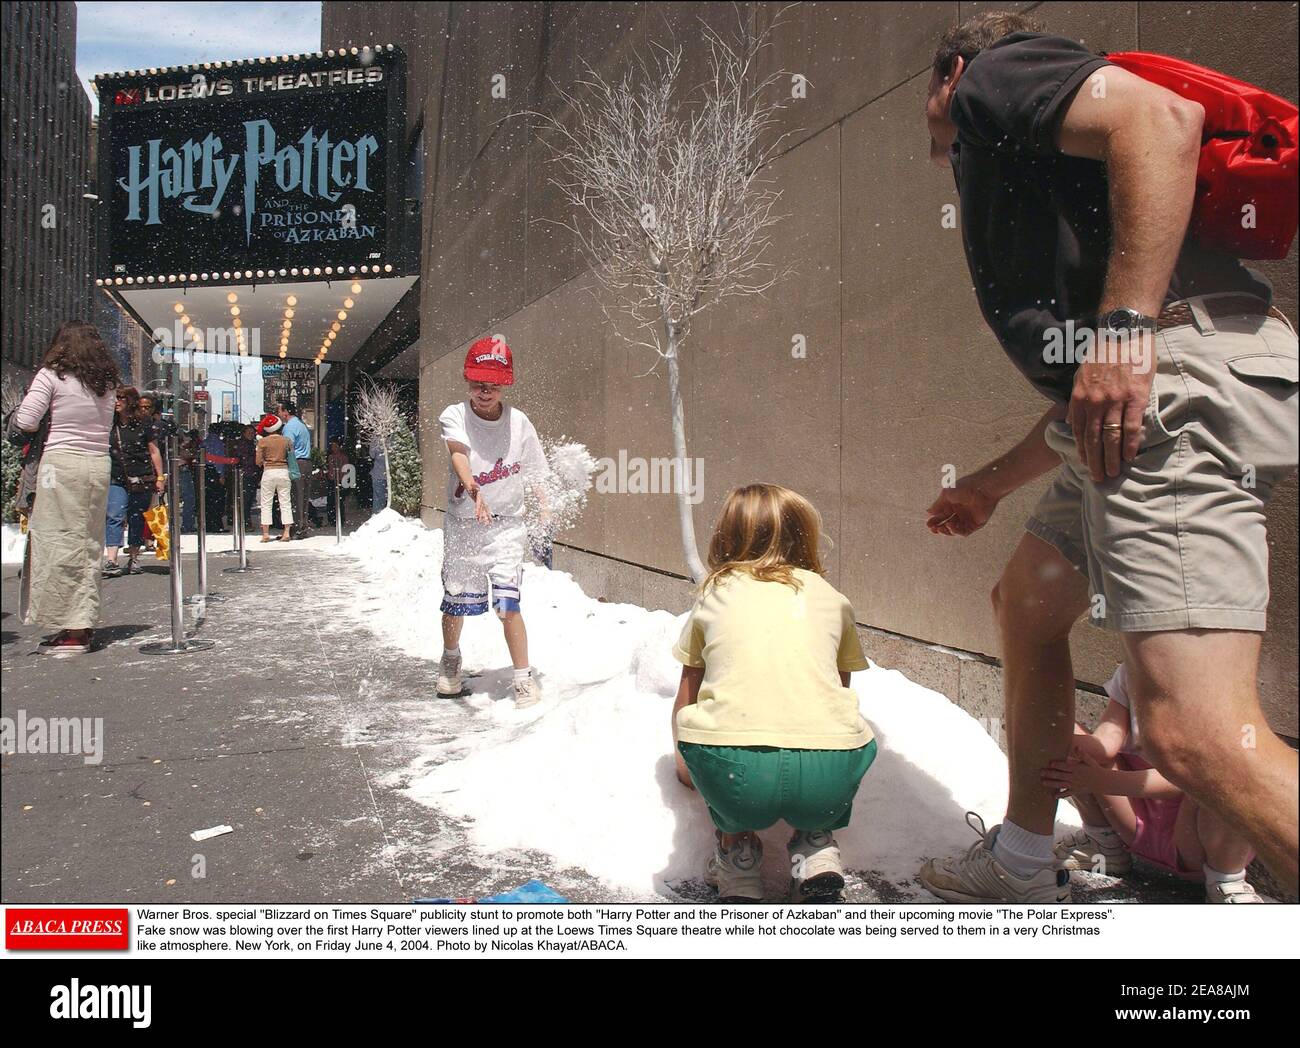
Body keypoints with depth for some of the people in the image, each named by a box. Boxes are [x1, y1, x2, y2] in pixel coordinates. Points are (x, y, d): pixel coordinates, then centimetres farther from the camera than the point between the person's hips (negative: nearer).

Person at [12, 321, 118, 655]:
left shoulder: (51, 375, -2)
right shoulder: (106, 382, 13)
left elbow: (26, 422, -6)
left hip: (61, 462, -5)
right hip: (99, 464, 5)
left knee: (60, 542, -1)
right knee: (90, 544, 9)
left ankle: (72, 630, -2)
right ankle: (85, 623, 13)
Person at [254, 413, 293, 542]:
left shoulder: (262, 441, -2)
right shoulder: (286, 440, 2)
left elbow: (258, 461, -2)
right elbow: (291, 457, 2)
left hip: (269, 472, -1)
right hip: (283, 471, 2)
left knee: (266, 503, 4)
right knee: (285, 502, 4)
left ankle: (266, 534, 2)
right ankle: (287, 533, -1)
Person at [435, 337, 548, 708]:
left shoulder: (518, 422, -5)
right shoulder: (454, 416, -11)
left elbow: (534, 476, 3)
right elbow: (459, 455, -31)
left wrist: (544, 511, -11)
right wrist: (472, 489, -49)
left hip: (507, 524, 0)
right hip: (462, 524, 1)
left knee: (507, 603, -12)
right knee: (456, 604, 12)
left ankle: (524, 678, 5)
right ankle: (450, 660, 42)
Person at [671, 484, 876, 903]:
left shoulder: (714, 596, 21)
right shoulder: (831, 598, 22)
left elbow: (685, 701, 31)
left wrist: (685, 763, 50)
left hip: (735, 775, -1)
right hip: (828, 776, 1)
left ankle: (735, 843, 20)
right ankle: (816, 845, 20)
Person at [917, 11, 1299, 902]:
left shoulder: (996, 71, 9)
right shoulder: (1011, 192, 34)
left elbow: (1162, 117, -14)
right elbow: (1078, 395, 33)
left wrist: (1126, 323, -23)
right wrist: (990, 488, 41)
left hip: (1178, 377, -11)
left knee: (1197, 737, -20)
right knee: (1027, 605, 23)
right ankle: (1022, 867, 35)